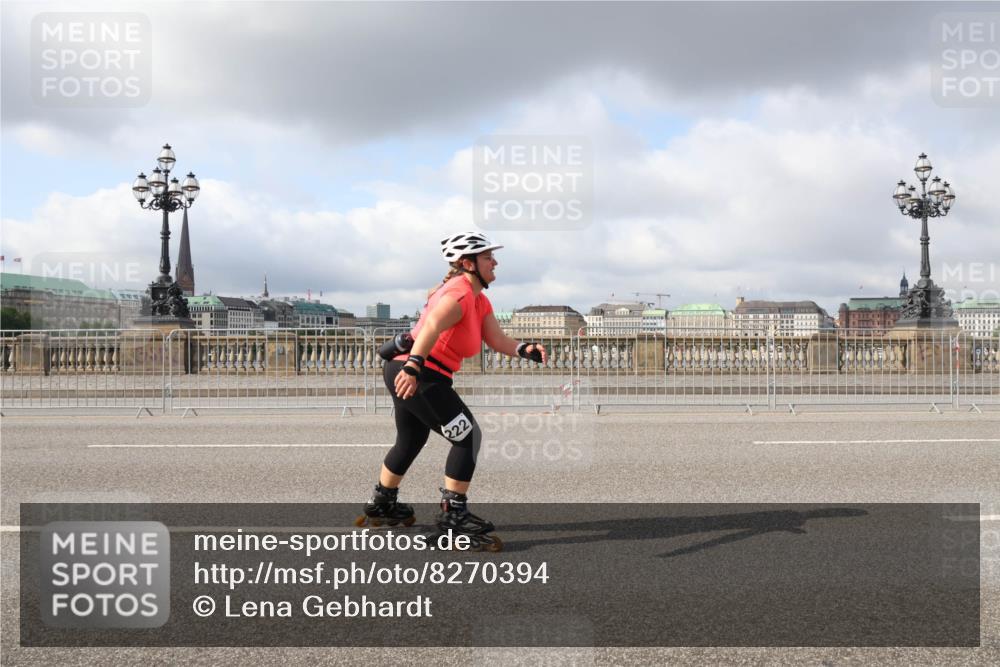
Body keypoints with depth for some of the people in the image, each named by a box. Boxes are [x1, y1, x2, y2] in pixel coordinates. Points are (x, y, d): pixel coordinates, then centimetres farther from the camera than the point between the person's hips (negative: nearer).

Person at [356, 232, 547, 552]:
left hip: (405, 371, 11)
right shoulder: (459, 295, -17)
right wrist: (413, 367, -49)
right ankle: (453, 517, -3)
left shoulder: (480, 302, 15)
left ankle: (382, 506, 43)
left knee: (411, 441, 26)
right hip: (412, 376, -11)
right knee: (468, 437, -8)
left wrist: (525, 350, -11)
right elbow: (431, 327, -35)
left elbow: (498, 340, 9)